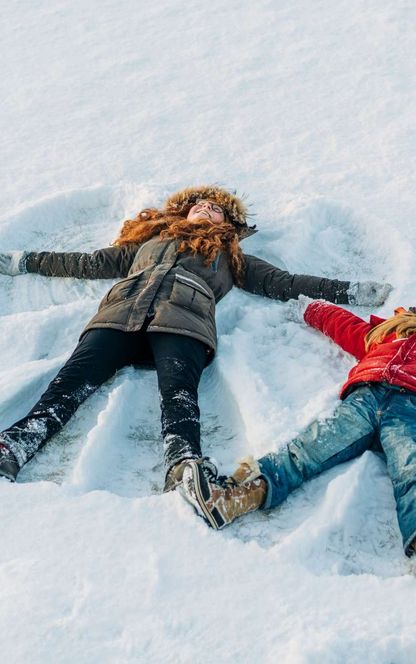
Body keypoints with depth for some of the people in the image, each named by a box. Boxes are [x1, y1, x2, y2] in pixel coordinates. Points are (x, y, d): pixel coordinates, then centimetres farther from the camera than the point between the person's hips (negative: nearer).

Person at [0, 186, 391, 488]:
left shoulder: (230, 256, 38)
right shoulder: (151, 241, 41)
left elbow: (283, 283, 32)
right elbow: (92, 264, 42)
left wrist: (350, 292, 26)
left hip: (181, 322, -1)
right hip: (120, 314, 2)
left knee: (178, 390, -34)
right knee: (72, 381, -26)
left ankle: (185, 470, -58)